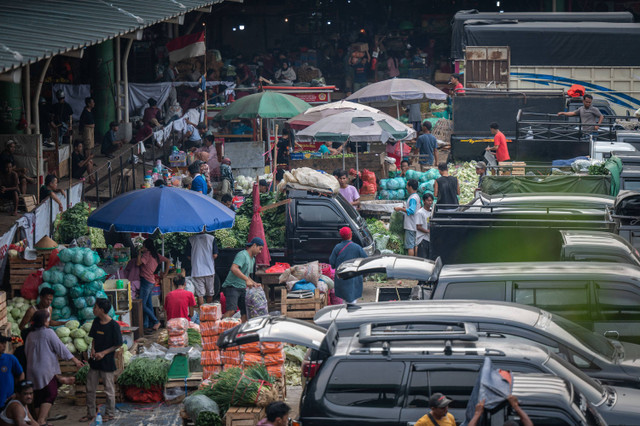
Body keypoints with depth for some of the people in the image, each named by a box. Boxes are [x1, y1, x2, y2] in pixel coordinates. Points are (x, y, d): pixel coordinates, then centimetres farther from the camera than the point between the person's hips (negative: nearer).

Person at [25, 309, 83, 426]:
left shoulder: (30, 335, 8)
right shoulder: (48, 333, -11)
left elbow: (26, 351, 15)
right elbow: (61, 348, -8)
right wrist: (75, 360, 0)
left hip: (32, 370, 7)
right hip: (46, 369, -7)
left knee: (39, 395, 12)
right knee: (51, 394, -2)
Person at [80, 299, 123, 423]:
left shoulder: (114, 325, -16)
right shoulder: (96, 322, 2)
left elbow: (118, 344, -11)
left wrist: (103, 353, -17)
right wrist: (92, 349, -4)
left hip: (107, 362, -6)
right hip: (95, 361, 6)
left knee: (109, 389, 7)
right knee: (90, 388, 11)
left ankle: (110, 413, 21)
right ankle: (90, 413, 23)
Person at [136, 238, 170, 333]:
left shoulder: (147, 254, -12)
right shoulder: (156, 255, 13)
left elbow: (138, 263, -23)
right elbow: (167, 261, 20)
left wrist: (139, 253, -9)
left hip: (146, 281, -9)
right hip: (151, 282, 9)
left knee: (142, 305, -8)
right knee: (148, 305, 9)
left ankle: (156, 322, -9)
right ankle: (150, 325, 9)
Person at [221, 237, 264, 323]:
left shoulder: (252, 259, 21)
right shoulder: (242, 255, -10)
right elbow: (234, 268, -26)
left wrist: (254, 283, 14)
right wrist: (247, 280, -28)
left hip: (242, 288, 9)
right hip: (232, 287, -9)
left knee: (245, 312, 2)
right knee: (231, 311, -25)